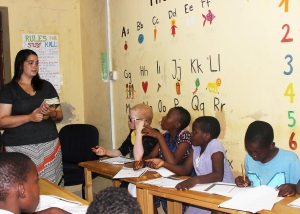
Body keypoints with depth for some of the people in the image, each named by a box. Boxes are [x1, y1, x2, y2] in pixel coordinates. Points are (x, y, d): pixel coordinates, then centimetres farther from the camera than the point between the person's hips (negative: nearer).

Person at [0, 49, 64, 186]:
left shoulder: (46, 86, 12)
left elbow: (59, 115, 13)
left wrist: (51, 113, -10)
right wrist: (29, 117, -17)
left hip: (49, 145, 3)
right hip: (20, 148, -2)